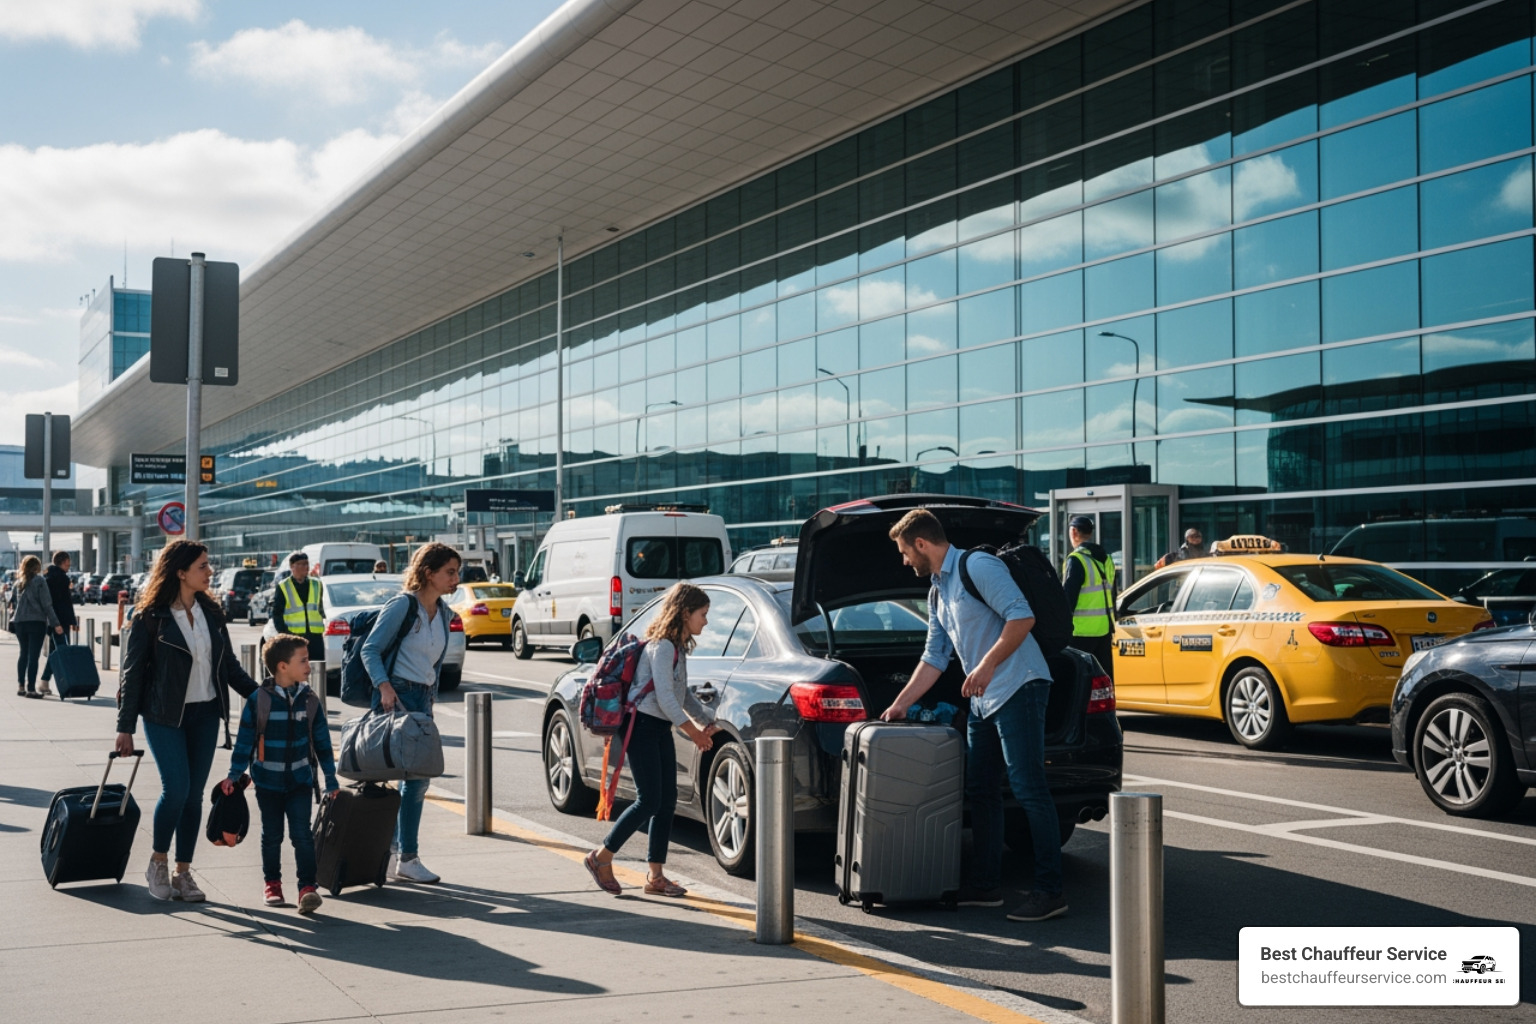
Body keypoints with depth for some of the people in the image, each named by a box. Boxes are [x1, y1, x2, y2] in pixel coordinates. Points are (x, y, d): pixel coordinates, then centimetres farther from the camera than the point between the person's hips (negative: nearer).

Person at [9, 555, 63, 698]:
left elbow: (11, 602, 11)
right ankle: (31, 688, -6)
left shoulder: (17, 582, 12)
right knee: (34, 655, -4)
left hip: (19, 622, 6)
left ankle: (20, 686, 17)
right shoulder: (39, 581, -6)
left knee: (23, 653, 16)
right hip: (36, 622, -6)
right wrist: (55, 623, -9)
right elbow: (46, 604, -10)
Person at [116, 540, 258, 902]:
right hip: (165, 716, -5)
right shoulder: (149, 617, -8)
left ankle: (183, 872, 15)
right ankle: (157, 864, 11)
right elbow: (132, 673, -6)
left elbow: (229, 665, 13)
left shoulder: (211, 612, 7)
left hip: (205, 715, 5)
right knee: (176, 789, -11)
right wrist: (125, 727, -7)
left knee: (194, 794, 5)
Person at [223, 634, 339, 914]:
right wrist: (234, 775, -2)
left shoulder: (310, 700, -1)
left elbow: (322, 741, 7)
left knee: (302, 835, -7)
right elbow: (245, 740, -3)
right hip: (268, 782, -1)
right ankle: (272, 883, 25)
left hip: (300, 780, 1)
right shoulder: (258, 700, -10)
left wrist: (330, 777, 9)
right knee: (272, 835, 11)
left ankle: (308, 886, -7)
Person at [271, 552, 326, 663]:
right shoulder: (283, 587, 2)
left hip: (315, 636, 3)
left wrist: (324, 625, 7)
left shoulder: (316, 584, 12)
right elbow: (276, 613, 1)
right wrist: (283, 632, -10)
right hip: (292, 636, -3)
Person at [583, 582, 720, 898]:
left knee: (667, 802, 6)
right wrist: (693, 732, -13)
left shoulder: (678, 647, 15)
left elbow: (683, 694, 23)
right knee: (649, 801, -8)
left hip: (660, 729, 10)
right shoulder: (662, 647, -16)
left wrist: (707, 722, 15)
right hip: (643, 726, -10)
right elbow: (665, 698, -20)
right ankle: (601, 858, 6)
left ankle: (656, 876, 11)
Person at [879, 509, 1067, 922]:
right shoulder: (937, 593, 18)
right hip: (983, 700, 10)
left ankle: (1049, 890, -8)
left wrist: (987, 665, -23)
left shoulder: (978, 567, -10)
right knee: (981, 790, 11)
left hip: (1018, 689, -10)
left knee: (1028, 787, -11)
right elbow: (934, 657, 21)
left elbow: (1022, 617, -19)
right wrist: (900, 704, 18)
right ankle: (984, 885, 19)